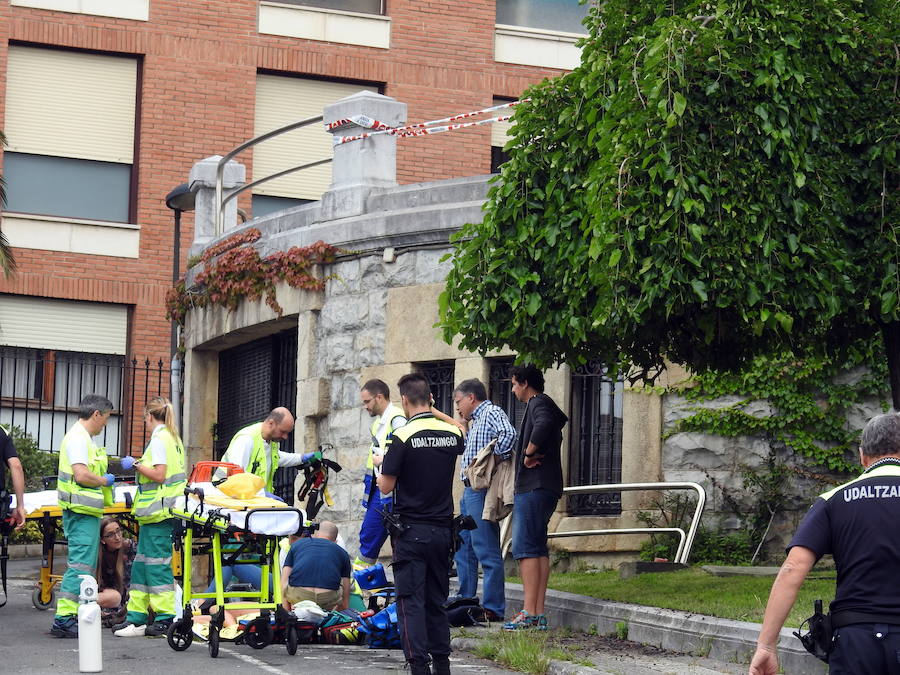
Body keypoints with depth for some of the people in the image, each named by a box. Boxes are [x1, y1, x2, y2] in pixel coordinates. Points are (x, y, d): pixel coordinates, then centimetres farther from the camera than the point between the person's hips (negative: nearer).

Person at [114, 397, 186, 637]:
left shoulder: (159, 439, -12)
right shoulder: (174, 438, 16)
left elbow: (159, 475, -18)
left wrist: (138, 466, -6)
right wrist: (142, 468, 19)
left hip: (158, 511, -10)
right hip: (161, 511, 10)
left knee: (156, 563, -5)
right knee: (142, 563, 12)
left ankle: (165, 619, -3)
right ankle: (136, 617, 15)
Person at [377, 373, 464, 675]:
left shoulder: (402, 437, -14)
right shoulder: (452, 434, 2)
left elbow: (386, 487, -11)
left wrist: (381, 464, 9)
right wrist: (434, 413, 35)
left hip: (411, 532, -5)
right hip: (442, 530, 5)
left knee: (411, 602, -2)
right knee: (437, 601, 14)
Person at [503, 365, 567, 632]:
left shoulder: (538, 403, -8)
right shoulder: (543, 405, 24)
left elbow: (544, 425, -30)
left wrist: (528, 454, -19)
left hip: (534, 487, -10)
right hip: (546, 488, 10)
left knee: (525, 548, -11)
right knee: (538, 548, 9)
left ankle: (529, 612, -16)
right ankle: (539, 615, 8)